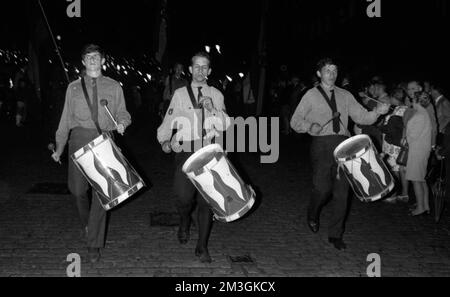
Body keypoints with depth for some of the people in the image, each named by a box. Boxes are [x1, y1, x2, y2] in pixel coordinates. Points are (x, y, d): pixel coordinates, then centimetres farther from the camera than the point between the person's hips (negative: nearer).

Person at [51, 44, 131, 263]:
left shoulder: (113, 87, 11)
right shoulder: (74, 87, 12)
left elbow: (123, 113, 12)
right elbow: (66, 119, 13)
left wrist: (121, 123, -12)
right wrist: (59, 148, 13)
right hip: (80, 138, 1)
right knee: (77, 189, -2)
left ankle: (94, 244, 5)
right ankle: (87, 222, 31)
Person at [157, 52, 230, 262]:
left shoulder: (216, 95, 8)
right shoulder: (180, 94, 7)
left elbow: (224, 125, 0)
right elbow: (168, 121, 6)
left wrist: (212, 109, -16)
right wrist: (164, 140, -10)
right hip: (185, 152, -1)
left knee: (206, 199, 0)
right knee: (184, 197, -6)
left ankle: (202, 247, 12)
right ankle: (184, 224, 30)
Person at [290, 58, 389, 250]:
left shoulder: (345, 96, 16)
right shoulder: (311, 95, 7)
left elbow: (361, 117, 10)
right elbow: (295, 121, 4)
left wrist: (377, 112, -9)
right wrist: (310, 126, -16)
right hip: (322, 144, -3)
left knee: (342, 191, 2)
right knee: (322, 187, -12)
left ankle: (335, 235, 14)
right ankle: (312, 216, 23)